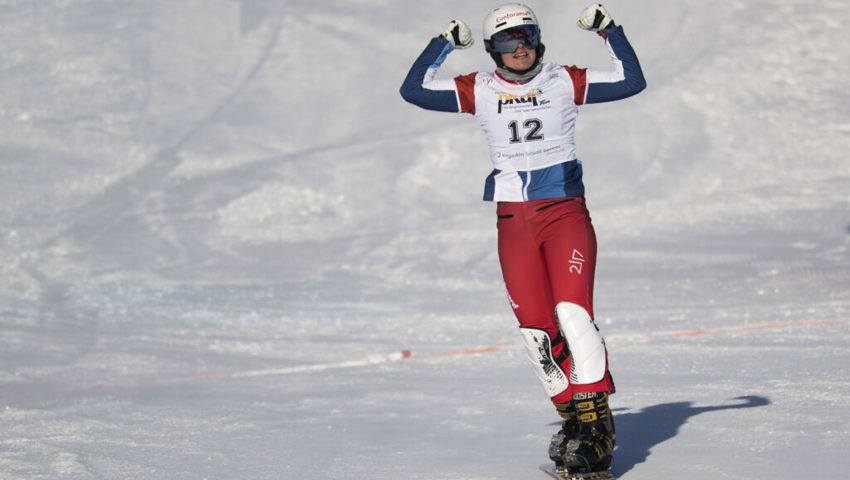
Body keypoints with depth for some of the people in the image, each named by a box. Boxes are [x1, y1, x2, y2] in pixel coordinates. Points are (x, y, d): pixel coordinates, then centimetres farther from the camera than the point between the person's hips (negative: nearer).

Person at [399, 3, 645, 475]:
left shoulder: (564, 82, 3)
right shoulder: (480, 91, 7)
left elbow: (632, 82, -1)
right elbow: (414, 90, 2)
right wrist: (445, 43, 2)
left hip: (566, 212, -3)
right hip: (514, 220, 3)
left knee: (573, 313, -18)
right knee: (537, 328, -3)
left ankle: (597, 427, -17)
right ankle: (573, 417, 8)